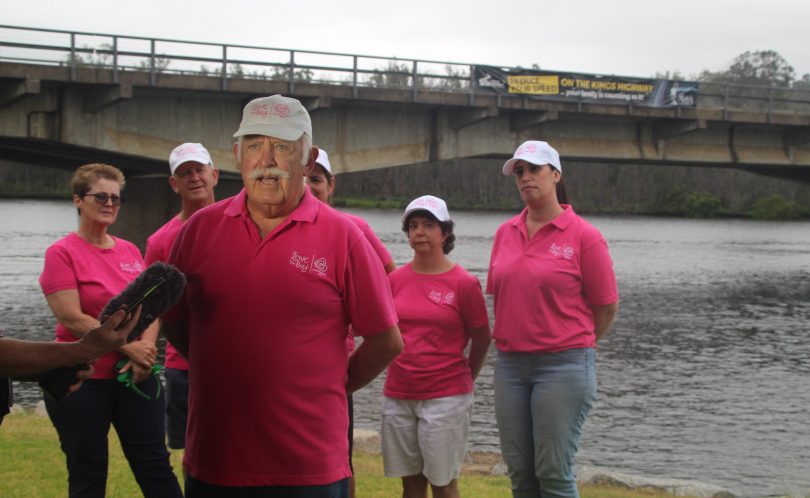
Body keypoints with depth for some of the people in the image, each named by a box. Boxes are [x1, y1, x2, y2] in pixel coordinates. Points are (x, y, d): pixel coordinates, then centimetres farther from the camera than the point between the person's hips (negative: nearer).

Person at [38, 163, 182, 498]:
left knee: (156, 470, 5)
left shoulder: (131, 252, 10)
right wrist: (128, 347, -16)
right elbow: (72, 319, -14)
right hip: (81, 382, -5)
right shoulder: (62, 253, -6)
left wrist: (146, 349, -11)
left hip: (136, 377, 5)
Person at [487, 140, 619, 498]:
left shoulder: (584, 236, -7)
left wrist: (574, 346, 7)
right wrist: (513, 341, 11)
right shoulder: (505, 233, 8)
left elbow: (606, 307, -2)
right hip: (510, 364, 5)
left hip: (563, 367, -5)